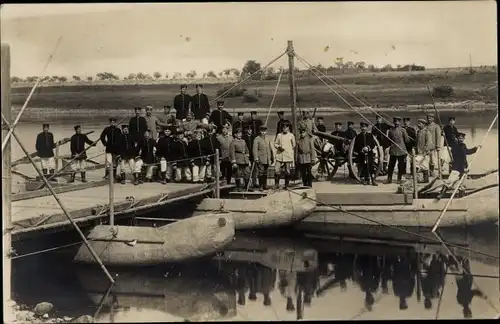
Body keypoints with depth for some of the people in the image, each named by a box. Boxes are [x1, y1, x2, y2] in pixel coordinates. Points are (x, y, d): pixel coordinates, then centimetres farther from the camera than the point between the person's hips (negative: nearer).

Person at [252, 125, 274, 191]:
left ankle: (265, 186, 18)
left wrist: (272, 158, 21)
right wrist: (256, 158, -21)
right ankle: (260, 186, 1)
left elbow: (270, 149, 21)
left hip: (267, 160, 6)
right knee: (261, 173, -5)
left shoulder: (268, 139, 15)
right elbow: (255, 149, -12)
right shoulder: (257, 139, -4)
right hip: (260, 160, -5)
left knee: (265, 173, 11)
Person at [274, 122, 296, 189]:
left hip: (288, 157, -1)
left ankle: (286, 186, 14)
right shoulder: (279, 135, 8)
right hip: (279, 156, 1)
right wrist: (279, 147, -9)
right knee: (276, 171, -8)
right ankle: (276, 185, 5)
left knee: (287, 172, 2)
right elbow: (275, 143, 14)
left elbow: (294, 146, 11)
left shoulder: (291, 135, 5)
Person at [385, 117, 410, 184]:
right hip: (393, 150, 2)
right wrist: (392, 144, 4)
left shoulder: (402, 130, -1)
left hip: (401, 150, -2)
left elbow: (407, 140, 2)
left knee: (401, 166, 4)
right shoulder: (390, 130, 6)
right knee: (391, 165, 3)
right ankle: (389, 179, 9)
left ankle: (399, 179, 13)